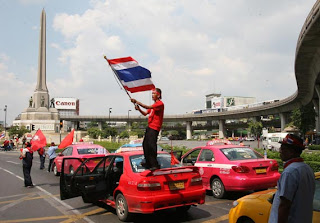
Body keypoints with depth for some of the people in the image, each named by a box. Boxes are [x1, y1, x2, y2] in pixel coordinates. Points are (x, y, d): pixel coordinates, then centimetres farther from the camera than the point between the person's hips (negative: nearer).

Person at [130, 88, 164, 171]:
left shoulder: (160, 103, -8)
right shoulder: (154, 105, 24)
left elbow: (148, 107, -21)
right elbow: (145, 113, 20)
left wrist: (137, 102, -19)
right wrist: (138, 109, 2)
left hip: (154, 128, -10)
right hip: (149, 127, 10)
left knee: (151, 145, -15)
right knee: (145, 145, 10)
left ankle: (154, 165, -11)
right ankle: (148, 163, 19)